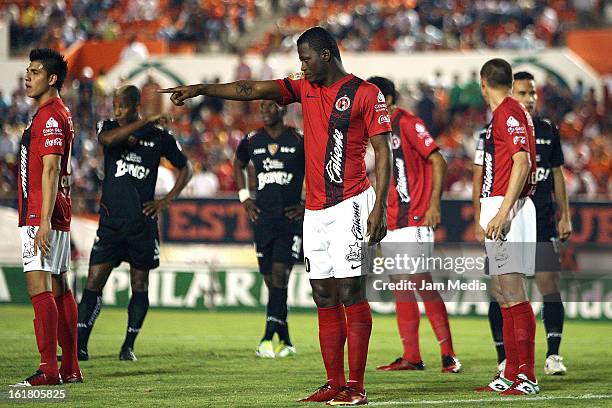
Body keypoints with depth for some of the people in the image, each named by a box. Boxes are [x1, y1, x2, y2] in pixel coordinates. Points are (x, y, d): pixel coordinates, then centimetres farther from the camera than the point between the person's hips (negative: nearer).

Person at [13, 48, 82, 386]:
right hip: (58, 217, 11)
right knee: (59, 289, 11)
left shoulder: (50, 116, -13)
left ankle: (49, 369, -18)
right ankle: (70, 368, 14)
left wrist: (45, 221, -24)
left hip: (43, 217, -11)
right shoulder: (58, 113, 19)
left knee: (39, 288, -14)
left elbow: (51, 171, -20)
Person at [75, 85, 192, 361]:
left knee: (140, 285, 4)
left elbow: (185, 168, 13)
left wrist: (167, 201, 2)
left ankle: (129, 346, 12)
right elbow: (107, 139, -21)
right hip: (111, 221, 0)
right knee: (94, 282, -6)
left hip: (143, 222, 0)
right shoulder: (108, 127, 4)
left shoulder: (158, 137, 3)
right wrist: (145, 122, -22)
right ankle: (80, 345, -6)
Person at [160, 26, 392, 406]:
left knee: (351, 294, -10)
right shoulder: (305, 88, 15)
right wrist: (202, 89, 1)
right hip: (315, 209, 7)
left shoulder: (366, 94, -4)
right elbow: (253, 89, 10)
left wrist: (380, 207, -13)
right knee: (325, 298, 5)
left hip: (350, 205, -7)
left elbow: (384, 153, -6)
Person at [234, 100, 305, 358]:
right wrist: (244, 199, 14)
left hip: (290, 218, -4)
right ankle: (285, 341, 14)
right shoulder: (251, 141, 7)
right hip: (263, 218, 4)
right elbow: (238, 166, 26)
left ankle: (268, 338, -20)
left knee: (279, 277, -15)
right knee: (272, 282, 5)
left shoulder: (300, 141, -3)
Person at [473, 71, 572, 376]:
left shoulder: (548, 130, 11)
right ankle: (504, 359, 6)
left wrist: (565, 216, 13)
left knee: (550, 286, -6)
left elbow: (557, 174, 18)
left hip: (543, 222, 3)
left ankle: (553, 355, -3)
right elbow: (480, 177, -1)